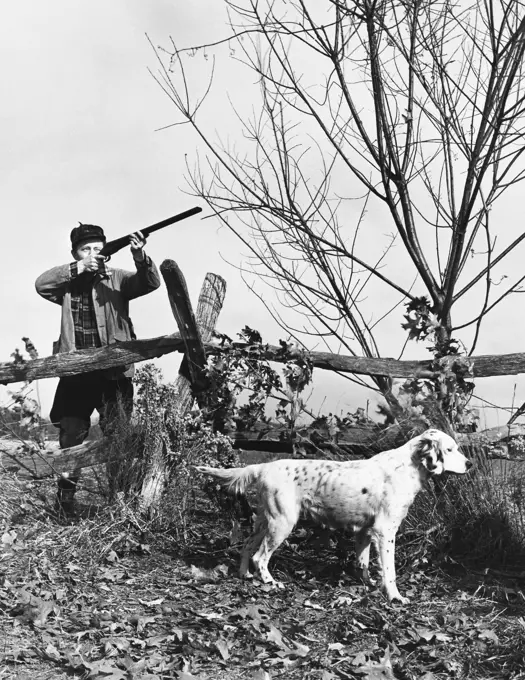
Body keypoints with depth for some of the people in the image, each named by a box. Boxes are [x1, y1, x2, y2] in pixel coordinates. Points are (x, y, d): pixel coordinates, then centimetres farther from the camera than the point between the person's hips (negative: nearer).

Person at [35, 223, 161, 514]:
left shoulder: (117, 279, 3)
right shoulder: (67, 283, 8)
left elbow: (150, 283, -11)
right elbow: (41, 284, -9)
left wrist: (139, 256, -32)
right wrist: (78, 268, -17)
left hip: (113, 371, -1)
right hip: (76, 372, 2)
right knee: (70, 437, 8)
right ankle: (64, 501, 21)